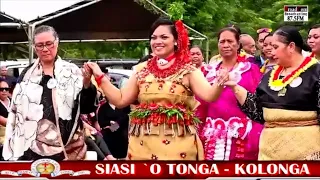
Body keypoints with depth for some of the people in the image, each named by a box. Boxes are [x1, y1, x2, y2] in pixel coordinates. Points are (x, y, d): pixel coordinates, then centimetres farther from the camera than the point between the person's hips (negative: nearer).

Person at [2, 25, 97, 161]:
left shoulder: (72, 71, 2)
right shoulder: (27, 74, 7)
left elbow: (86, 108, 1)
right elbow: (15, 111, 11)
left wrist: (87, 84, -17)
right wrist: (11, 151, 7)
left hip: (68, 150, -1)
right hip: (31, 150, 1)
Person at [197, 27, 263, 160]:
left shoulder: (251, 69, 3)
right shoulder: (209, 71, 12)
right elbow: (201, 105, 12)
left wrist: (256, 137, -10)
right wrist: (198, 134, 5)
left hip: (241, 134, -3)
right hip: (213, 135, 3)